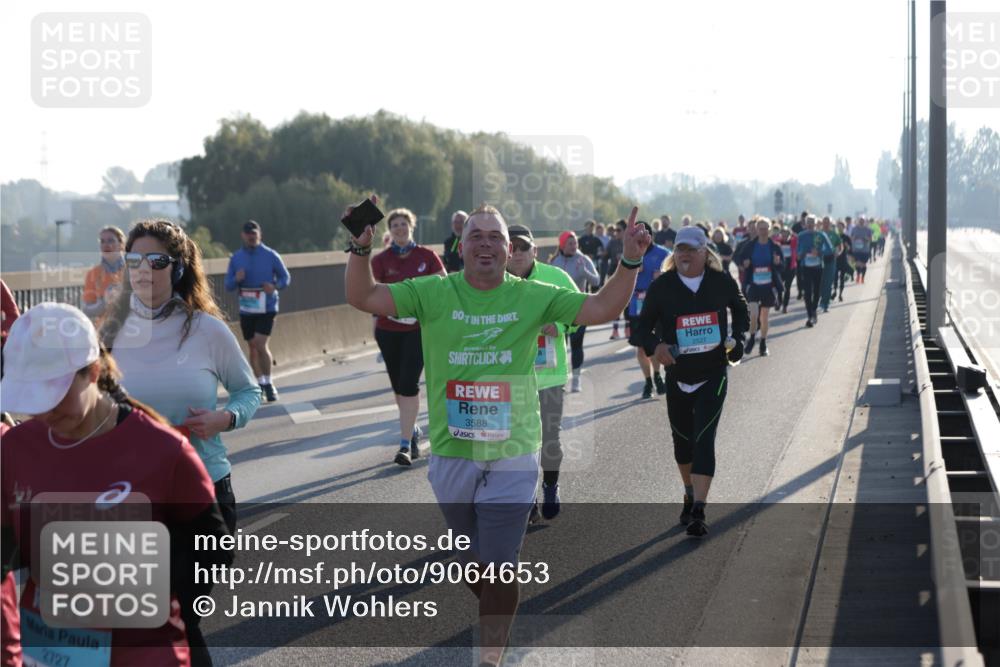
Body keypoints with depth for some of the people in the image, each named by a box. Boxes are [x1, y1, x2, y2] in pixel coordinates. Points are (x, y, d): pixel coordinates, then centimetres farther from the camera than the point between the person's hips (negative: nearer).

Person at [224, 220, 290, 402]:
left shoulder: (271, 255, -3)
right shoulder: (236, 258, 4)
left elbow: (286, 278, 3)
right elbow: (228, 286, 5)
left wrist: (275, 286, -18)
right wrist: (236, 279, -18)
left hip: (266, 308, -4)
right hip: (246, 310, 4)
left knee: (261, 345, -15)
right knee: (253, 347, 9)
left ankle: (268, 384, -3)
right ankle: (260, 384, 20)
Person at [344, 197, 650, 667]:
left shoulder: (533, 297, -3)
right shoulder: (433, 293, -3)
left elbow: (602, 309, -6)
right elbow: (362, 298, -7)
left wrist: (629, 261, -20)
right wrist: (361, 246, -23)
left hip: (511, 455, -1)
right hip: (450, 453, 2)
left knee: (499, 567, -3)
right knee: (472, 560, 18)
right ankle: (497, 620, 44)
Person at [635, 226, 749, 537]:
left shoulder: (722, 282, -5)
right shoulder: (662, 286, -8)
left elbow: (740, 310, 16)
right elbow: (643, 326, -4)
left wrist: (738, 338, -1)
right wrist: (654, 346, -25)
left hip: (713, 375, -2)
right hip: (677, 376, 2)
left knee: (704, 439, -14)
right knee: (682, 440, 15)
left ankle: (698, 511, -18)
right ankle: (690, 495, 40)